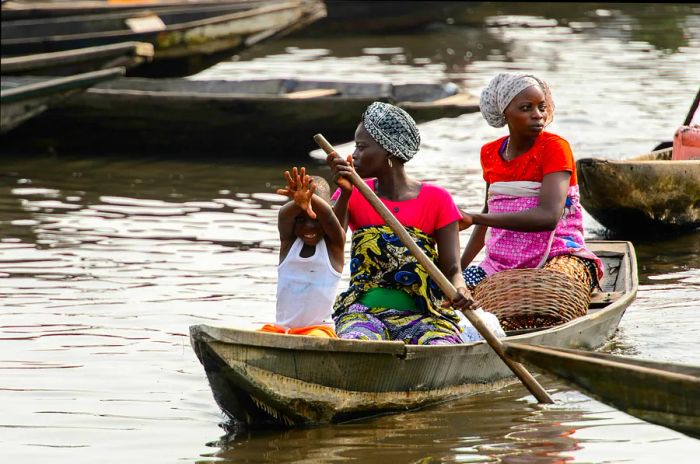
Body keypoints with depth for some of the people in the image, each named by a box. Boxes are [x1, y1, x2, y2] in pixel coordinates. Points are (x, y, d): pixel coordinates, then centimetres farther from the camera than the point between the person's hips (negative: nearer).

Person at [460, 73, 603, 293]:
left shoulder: (554, 148, -8)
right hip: (503, 263, 5)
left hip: (557, 256, -5)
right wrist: (459, 266, 22)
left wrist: (473, 218, -29)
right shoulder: (490, 153, 11)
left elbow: (549, 216, -23)